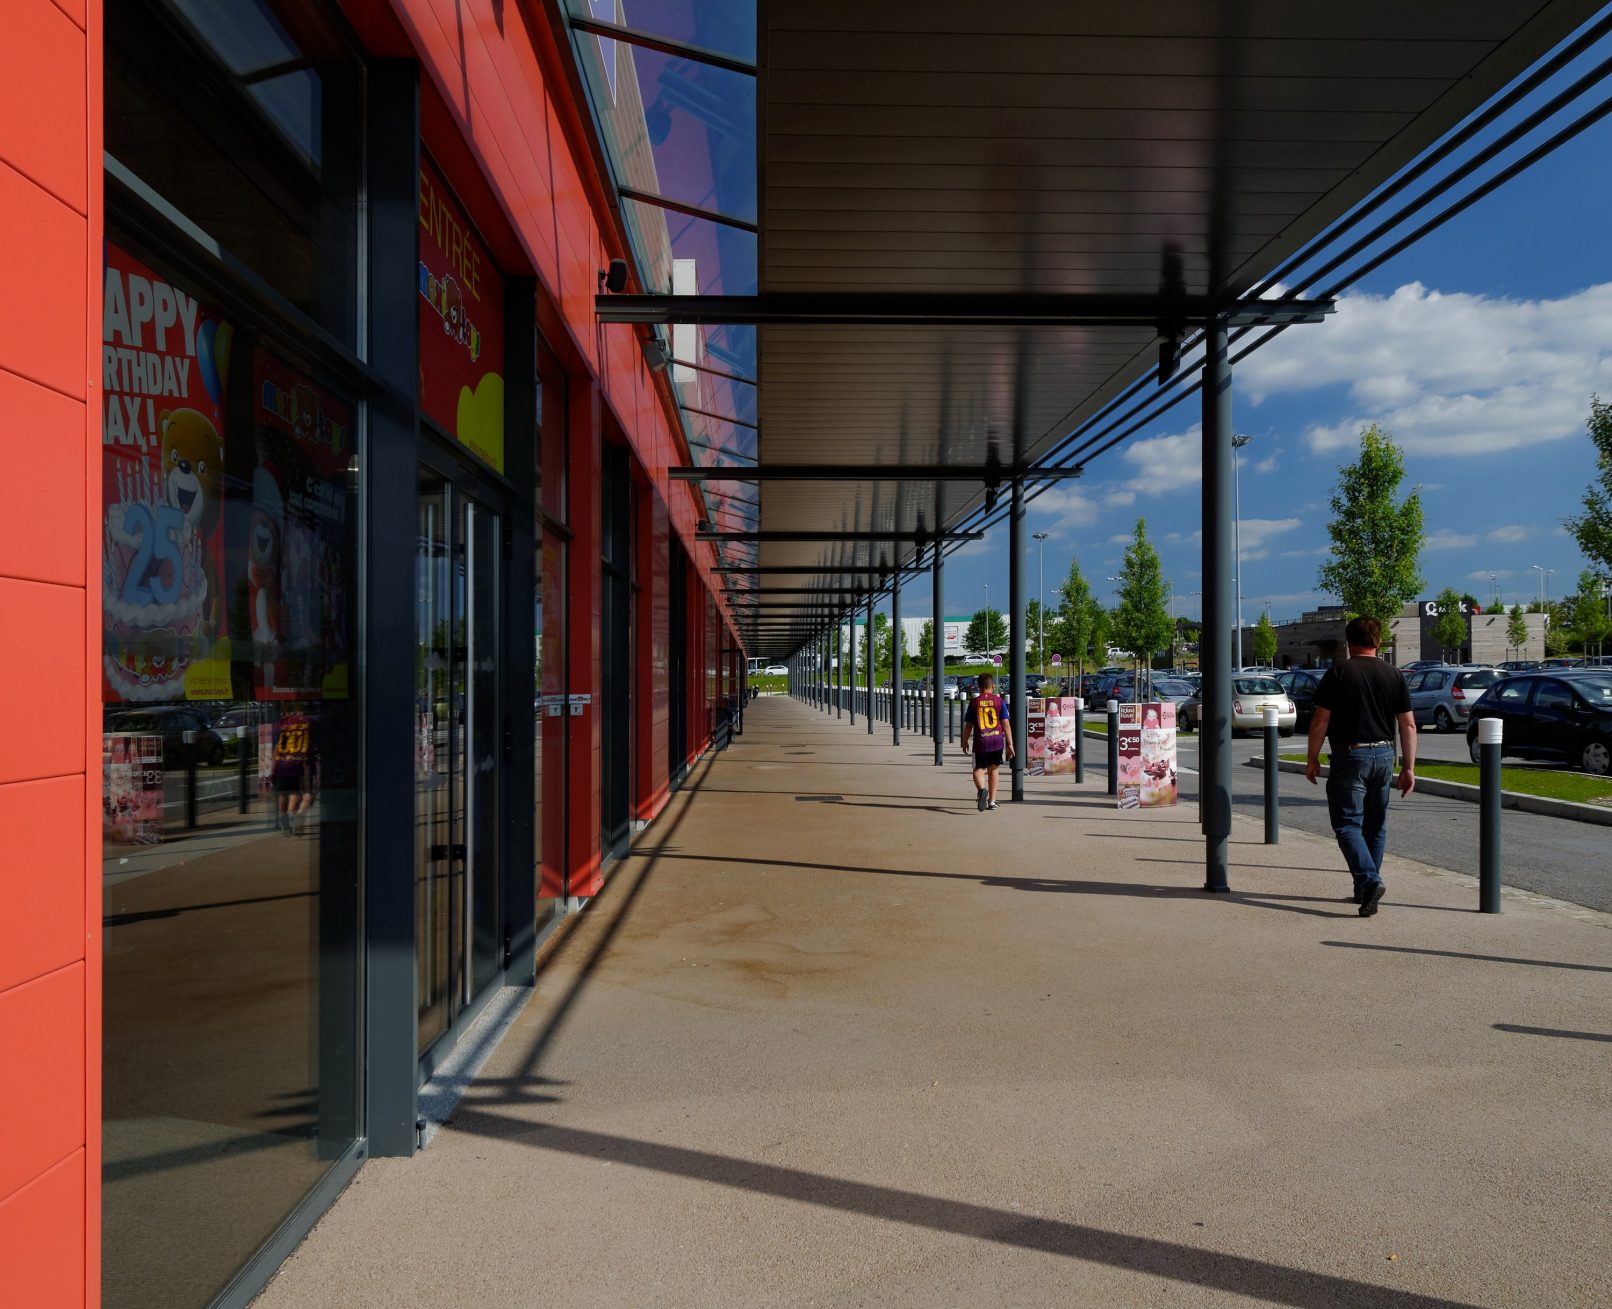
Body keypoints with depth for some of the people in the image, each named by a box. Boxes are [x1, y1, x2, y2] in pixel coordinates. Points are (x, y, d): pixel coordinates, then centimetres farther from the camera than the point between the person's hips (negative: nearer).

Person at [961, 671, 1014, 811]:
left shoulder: (974, 702, 0)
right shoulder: (999, 700, 1)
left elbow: (968, 725, 4)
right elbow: (1006, 723, -3)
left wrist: (965, 742, 16)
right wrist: (1010, 744, -1)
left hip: (980, 742, -2)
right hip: (997, 741, 2)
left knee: (979, 769, 1)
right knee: (993, 769, 17)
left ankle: (982, 789, -31)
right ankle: (992, 801, 21)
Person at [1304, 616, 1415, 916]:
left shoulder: (1338, 672, -7)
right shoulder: (1394, 675, 6)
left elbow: (1320, 720, -10)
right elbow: (1408, 725, 4)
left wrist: (1313, 759, 0)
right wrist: (1408, 768, 8)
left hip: (1350, 756, -5)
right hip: (1384, 755, 5)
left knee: (1347, 824, -3)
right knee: (1375, 825, 15)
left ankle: (1369, 880, -22)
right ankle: (1364, 889, 21)